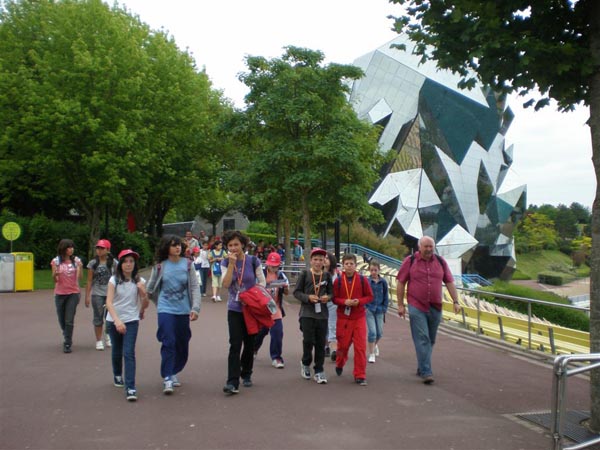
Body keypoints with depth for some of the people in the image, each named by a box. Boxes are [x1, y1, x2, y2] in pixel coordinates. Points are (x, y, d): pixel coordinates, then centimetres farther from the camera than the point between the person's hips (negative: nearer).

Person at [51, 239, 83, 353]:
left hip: (73, 293, -1)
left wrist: (79, 268, -22)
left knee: (69, 320, -6)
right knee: (61, 319, 12)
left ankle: (67, 344, 2)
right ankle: (66, 335, 40)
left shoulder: (76, 260, 0)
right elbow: (55, 280, 0)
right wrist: (55, 274, -22)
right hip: (60, 293, 1)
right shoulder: (56, 261, 0)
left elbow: (79, 278, -6)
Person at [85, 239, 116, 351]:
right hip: (97, 294, 0)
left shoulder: (113, 263, 2)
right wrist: (87, 296, -2)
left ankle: (107, 334, 31)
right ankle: (99, 341, 15)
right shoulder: (93, 263, 1)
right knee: (98, 317, 4)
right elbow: (89, 281, 2)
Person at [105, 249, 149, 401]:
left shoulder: (139, 281, -4)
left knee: (129, 353, -12)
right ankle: (117, 376, 43)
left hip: (131, 320, -1)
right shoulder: (114, 280, -8)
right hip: (113, 320, 1)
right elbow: (109, 302, -17)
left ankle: (130, 388, -13)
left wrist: (143, 292, -22)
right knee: (117, 352, 16)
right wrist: (117, 320, -30)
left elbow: (145, 305, -1)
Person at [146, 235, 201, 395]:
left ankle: (174, 372, 31)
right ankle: (167, 379, -4)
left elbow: (195, 287, -2)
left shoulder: (187, 264, 0)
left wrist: (195, 308, -10)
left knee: (182, 345, 10)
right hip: (166, 310, -2)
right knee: (168, 343, -11)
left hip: (183, 310, 2)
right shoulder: (160, 266, -1)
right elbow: (151, 289, 12)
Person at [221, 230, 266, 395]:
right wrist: (231, 263, -21)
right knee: (235, 345, -11)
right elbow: (226, 284, -15)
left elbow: (262, 282, -2)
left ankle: (246, 375, 30)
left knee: (249, 343, 11)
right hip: (234, 309, 0)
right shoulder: (226, 263, -2)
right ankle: (233, 382, -14)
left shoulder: (253, 261, -6)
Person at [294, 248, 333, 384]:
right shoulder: (304, 274, -1)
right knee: (308, 341, -5)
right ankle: (305, 364, 24)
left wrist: (328, 297, -7)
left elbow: (331, 292, 15)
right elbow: (296, 292, 0)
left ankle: (319, 371, 14)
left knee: (321, 343, 3)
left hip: (322, 314, 3)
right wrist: (308, 297, -16)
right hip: (307, 313, -2)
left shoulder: (327, 275, 8)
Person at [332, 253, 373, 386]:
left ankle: (360, 375, 6)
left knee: (360, 347, -4)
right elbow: (334, 298, 1)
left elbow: (370, 296, 2)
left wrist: (359, 301, -15)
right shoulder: (338, 281, -2)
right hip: (343, 317, 0)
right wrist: (345, 302, -17)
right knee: (343, 345, 11)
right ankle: (339, 364, 42)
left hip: (359, 317, 0)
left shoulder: (362, 280, -3)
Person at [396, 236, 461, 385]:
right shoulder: (410, 261, -2)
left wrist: (456, 301, 1)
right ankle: (426, 372, -9)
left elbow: (449, 282, 9)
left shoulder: (441, 262, 7)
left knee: (430, 340, 11)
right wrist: (400, 305, -2)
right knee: (422, 339, -9)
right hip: (417, 307, -4)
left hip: (435, 308, 4)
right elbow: (401, 283, 0)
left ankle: (421, 368, 25)